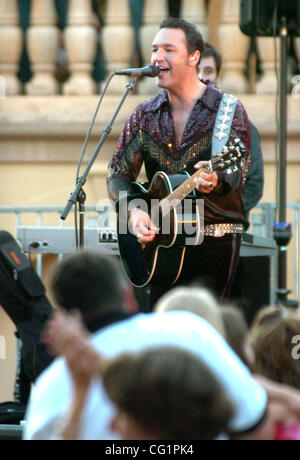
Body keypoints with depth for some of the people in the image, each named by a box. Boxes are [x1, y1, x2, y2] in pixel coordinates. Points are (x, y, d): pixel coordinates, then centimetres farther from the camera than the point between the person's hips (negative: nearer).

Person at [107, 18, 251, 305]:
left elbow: (238, 171, -16)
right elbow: (118, 174, 7)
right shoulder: (145, 115, 9)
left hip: (214, 243, -4)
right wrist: (133, 211, -13)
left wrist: (215, 180, -39)